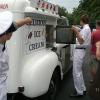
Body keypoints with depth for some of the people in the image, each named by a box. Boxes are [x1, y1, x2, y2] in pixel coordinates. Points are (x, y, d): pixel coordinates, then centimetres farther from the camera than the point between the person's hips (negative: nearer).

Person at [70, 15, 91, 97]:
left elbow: (81, 41, -23)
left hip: (79, 51, -11)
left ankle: (79, 92, 2)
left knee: (76, 72, -6)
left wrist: (76, 31, -30)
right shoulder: (87, 28, 18)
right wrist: (76, 32, 24)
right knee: (79, 71, 19)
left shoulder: (86, 29, -14)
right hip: (80, 50, 11)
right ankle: (83, 89, 28)